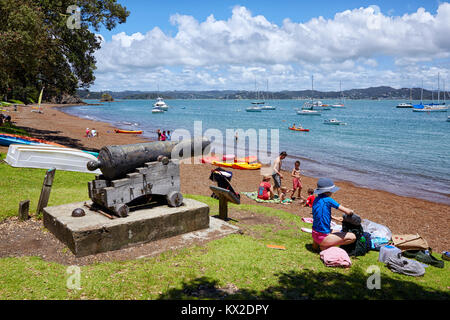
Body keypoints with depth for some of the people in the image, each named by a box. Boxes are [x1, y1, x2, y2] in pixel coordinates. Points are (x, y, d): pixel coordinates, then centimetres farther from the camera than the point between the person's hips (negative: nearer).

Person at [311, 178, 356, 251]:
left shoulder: (316, 199, 6)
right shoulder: (328, 200, -18)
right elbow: (347, 212, -17)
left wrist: (335, 218, 21)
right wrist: (351, 211, 5)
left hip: (314, 234, 9)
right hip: (323, 236, -9)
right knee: (352, 237, -2)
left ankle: (316, 243, 16)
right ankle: (326, 247, -2)